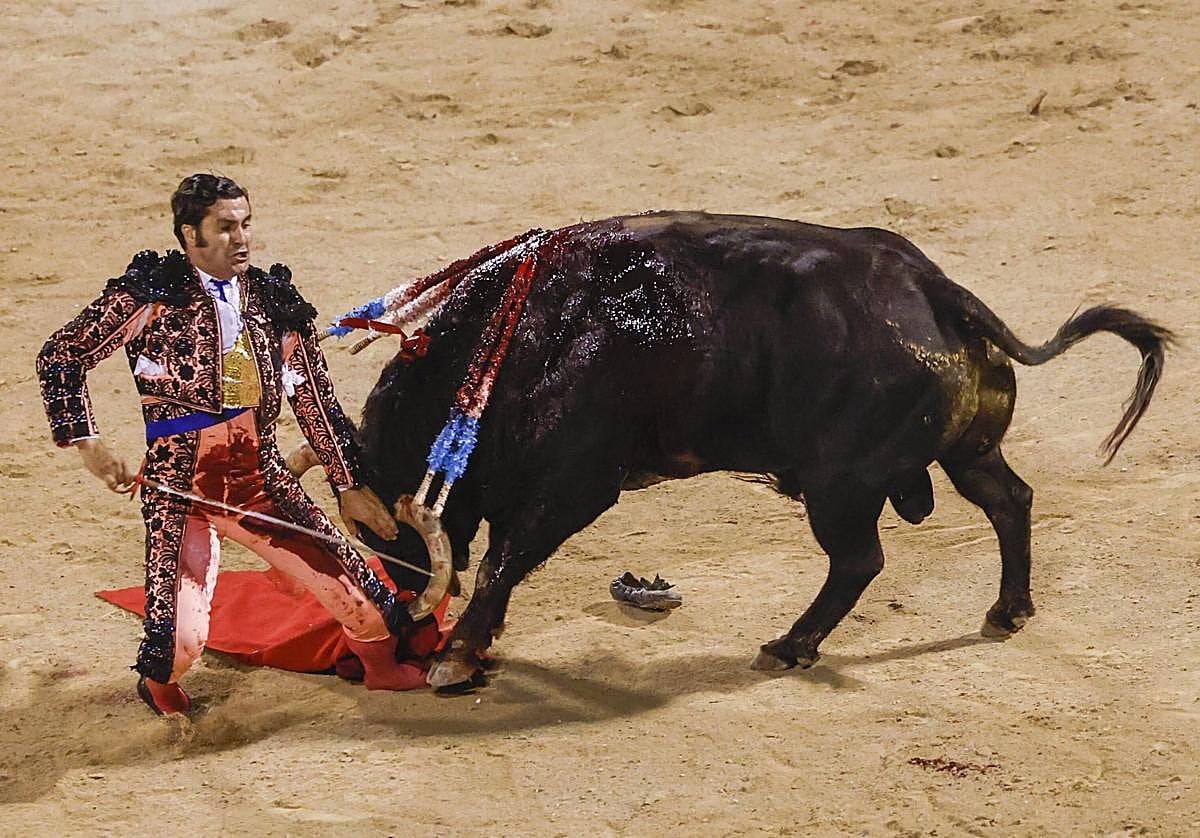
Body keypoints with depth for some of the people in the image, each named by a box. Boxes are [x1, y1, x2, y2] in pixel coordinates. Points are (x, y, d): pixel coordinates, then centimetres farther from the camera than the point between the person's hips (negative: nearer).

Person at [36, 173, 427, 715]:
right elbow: (60, 358, -1)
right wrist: (88, 444, -9)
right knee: (180, 638, -16)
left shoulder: (273, 301, 6)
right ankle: (159, 685, 22)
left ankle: (382, 669, 31)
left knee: (354, 589, -2)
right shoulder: (151, 295, -7)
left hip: (262, 483, 4)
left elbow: (315, 400, 14)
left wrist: (350, 486, 16)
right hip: (180, 487, -4)